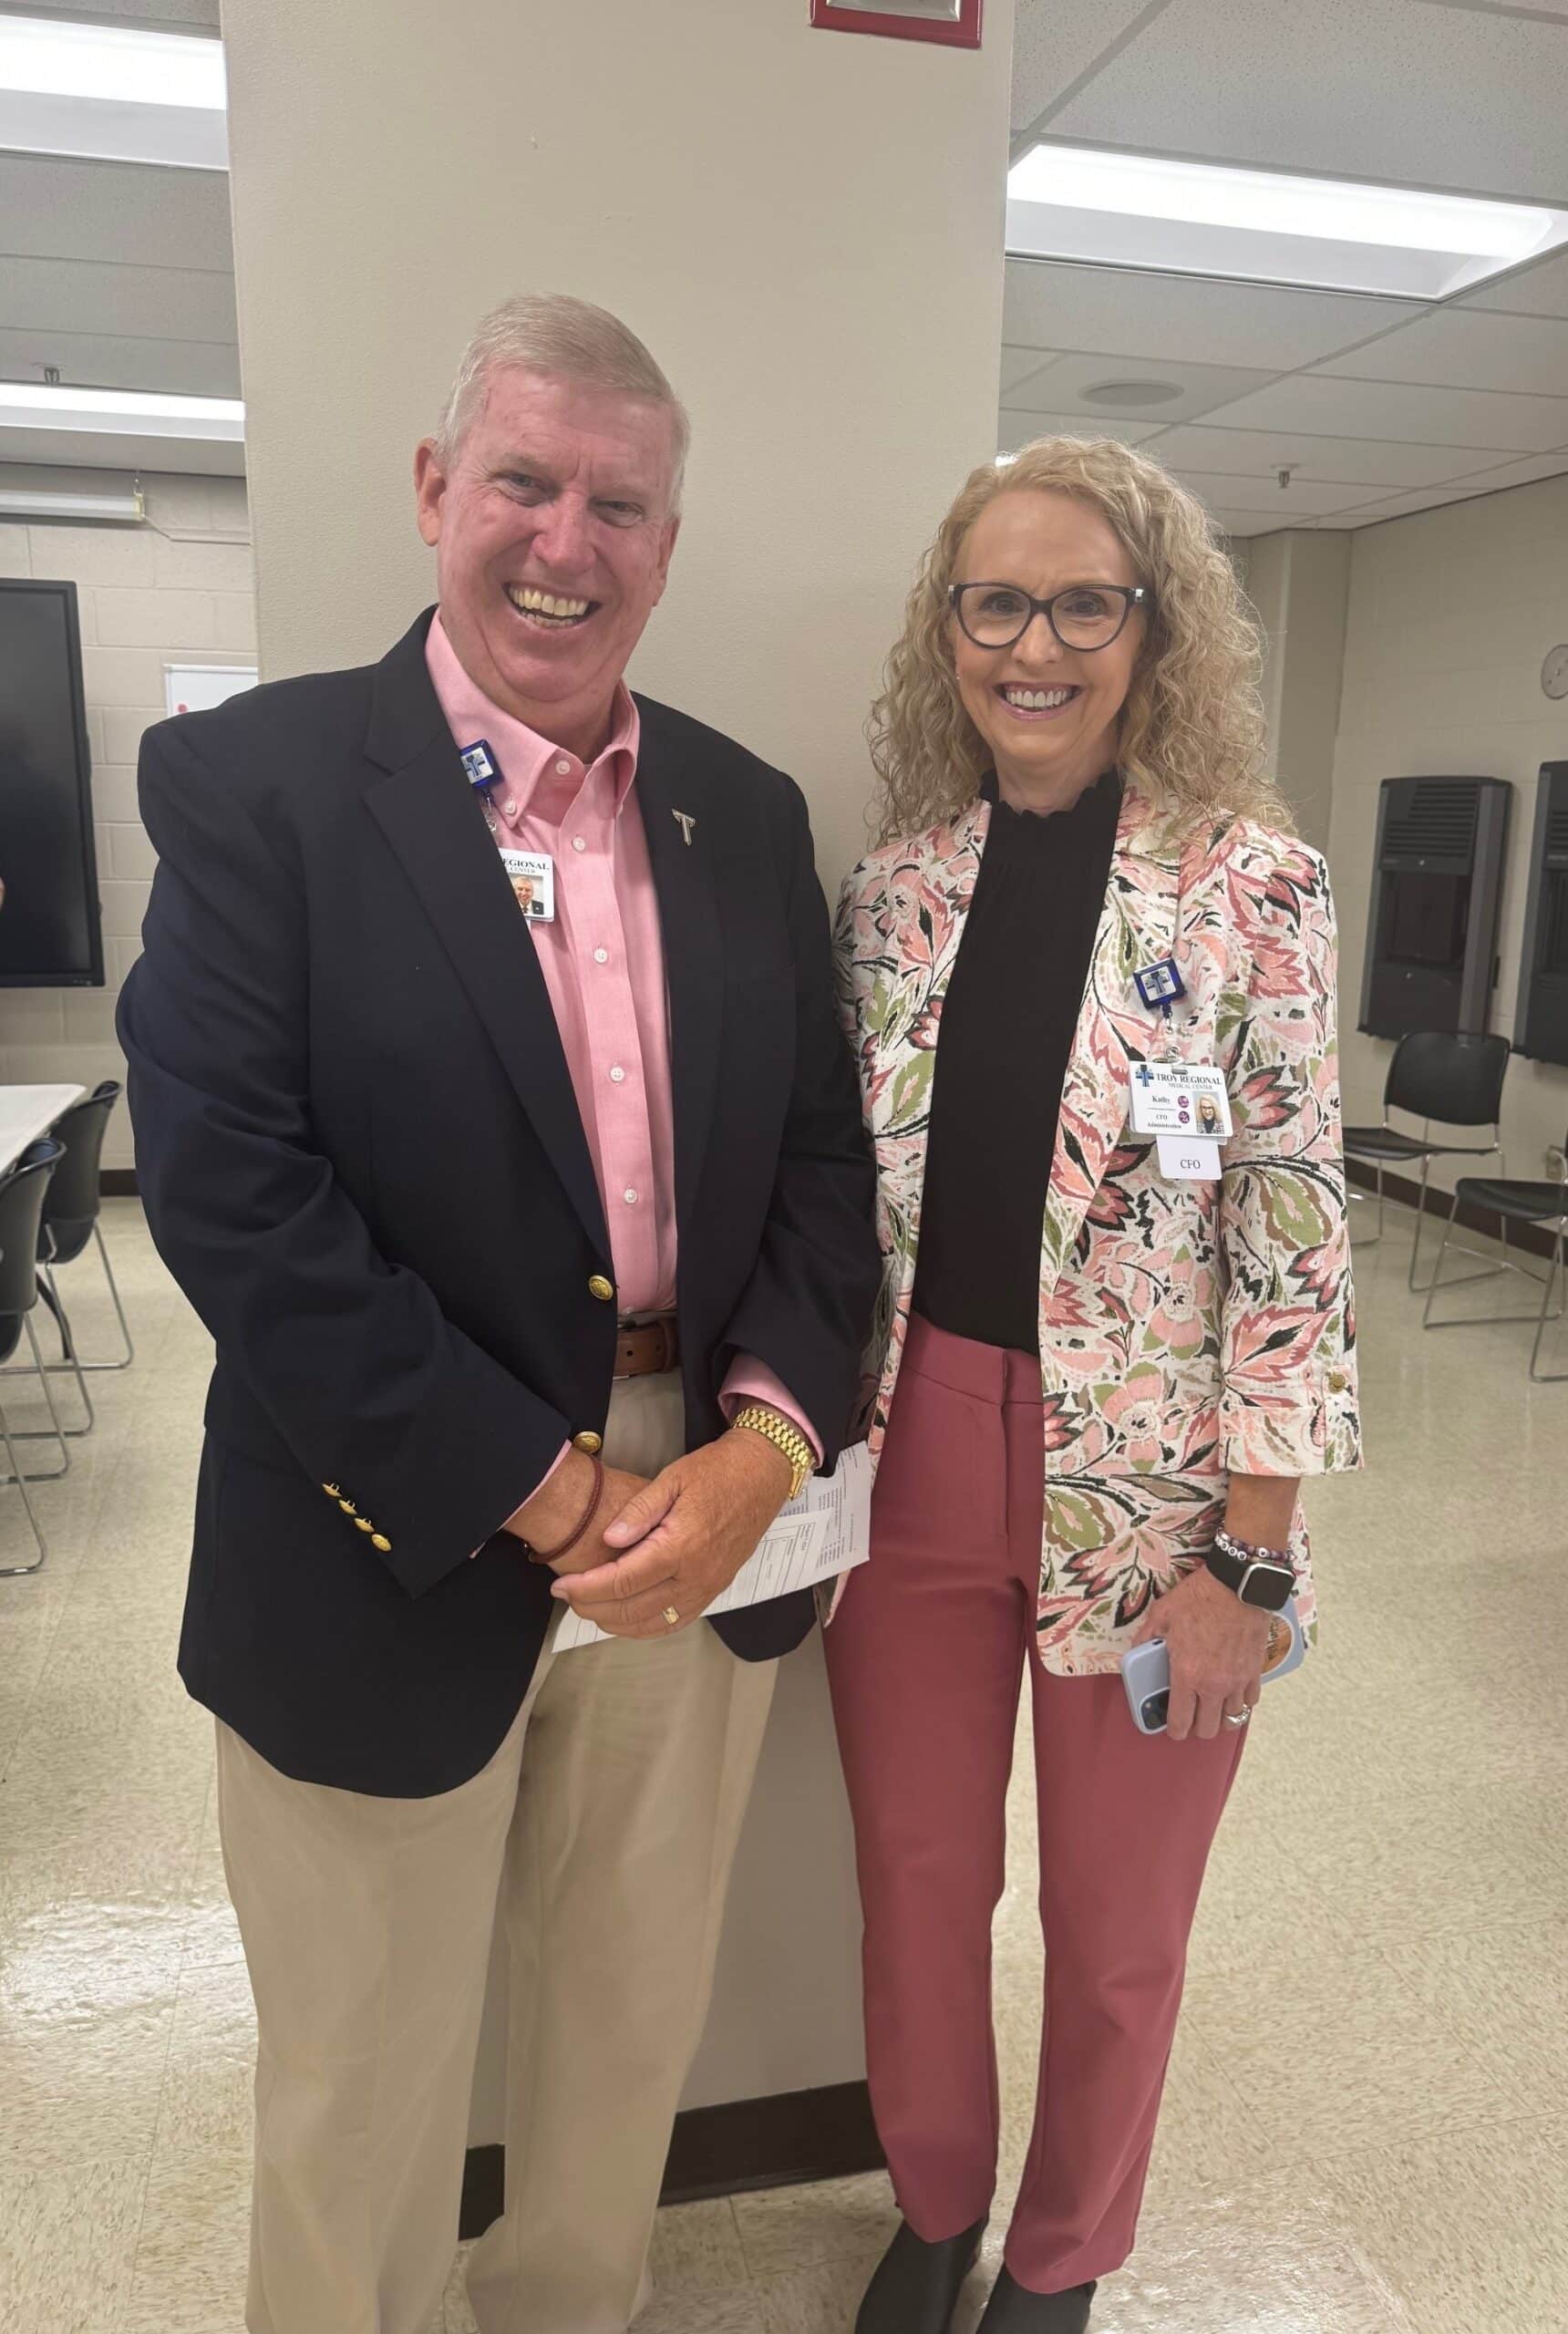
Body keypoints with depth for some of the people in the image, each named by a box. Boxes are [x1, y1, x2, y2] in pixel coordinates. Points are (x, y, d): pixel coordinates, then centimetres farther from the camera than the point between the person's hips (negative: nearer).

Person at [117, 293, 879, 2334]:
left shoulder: (745, 814, 5)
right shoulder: (258, 780, -9)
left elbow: (826, 1158, 3)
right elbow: (229, 1187, -18)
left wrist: (762, 1443, -13)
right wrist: (544, 1491, -19)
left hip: (705, 1530, 5)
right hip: (400, 1566, -4)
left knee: (633, 2031, 26)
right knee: (364, 2093, 19)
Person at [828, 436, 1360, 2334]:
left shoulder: (1251, 881, -9)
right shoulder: (897, 882, 2)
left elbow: (1294, 1233, -10)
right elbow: (846, 1197, 7)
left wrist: (1249, 1558, -10)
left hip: (1141, 1485, -3)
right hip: (914, 1463, 3)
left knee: (1116, 1926, 17)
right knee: (915, 1887, 19)